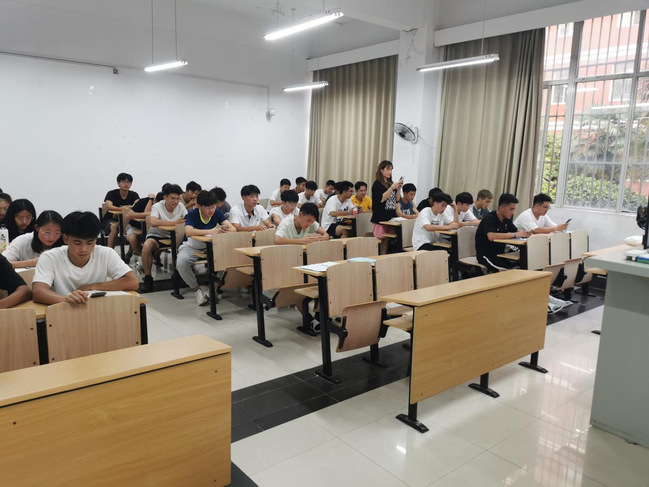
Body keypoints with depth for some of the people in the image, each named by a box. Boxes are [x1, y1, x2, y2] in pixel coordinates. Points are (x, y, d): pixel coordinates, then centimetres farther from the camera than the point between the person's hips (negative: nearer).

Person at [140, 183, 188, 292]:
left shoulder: (180, 206, -3)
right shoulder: (157, 207, -15)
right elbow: (153, 222, -34)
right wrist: (174, 222, -38)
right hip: (156, 236, -3)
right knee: (147, 245, -36)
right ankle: (147, 278, -17)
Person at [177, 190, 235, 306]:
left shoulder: (217, 213, -7)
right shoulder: (192, 214, -18)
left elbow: (233, 228, -15)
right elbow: (188, 232, -37)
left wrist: (227, 229, -40)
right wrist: (211, 231, -45)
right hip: (192, 247, -3)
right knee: (181, 262, -34)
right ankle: (197, 290, -9)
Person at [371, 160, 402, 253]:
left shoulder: (391, 183, 14)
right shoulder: (377, 184, -5)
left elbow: (397, 199, 14)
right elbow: (381, 199, -17)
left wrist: (399, 188, -1)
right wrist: (392, 188, -18)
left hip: (390, 217, 6)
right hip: (380, 218, -6)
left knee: (387, 242, 5)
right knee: (379, 242, -6)